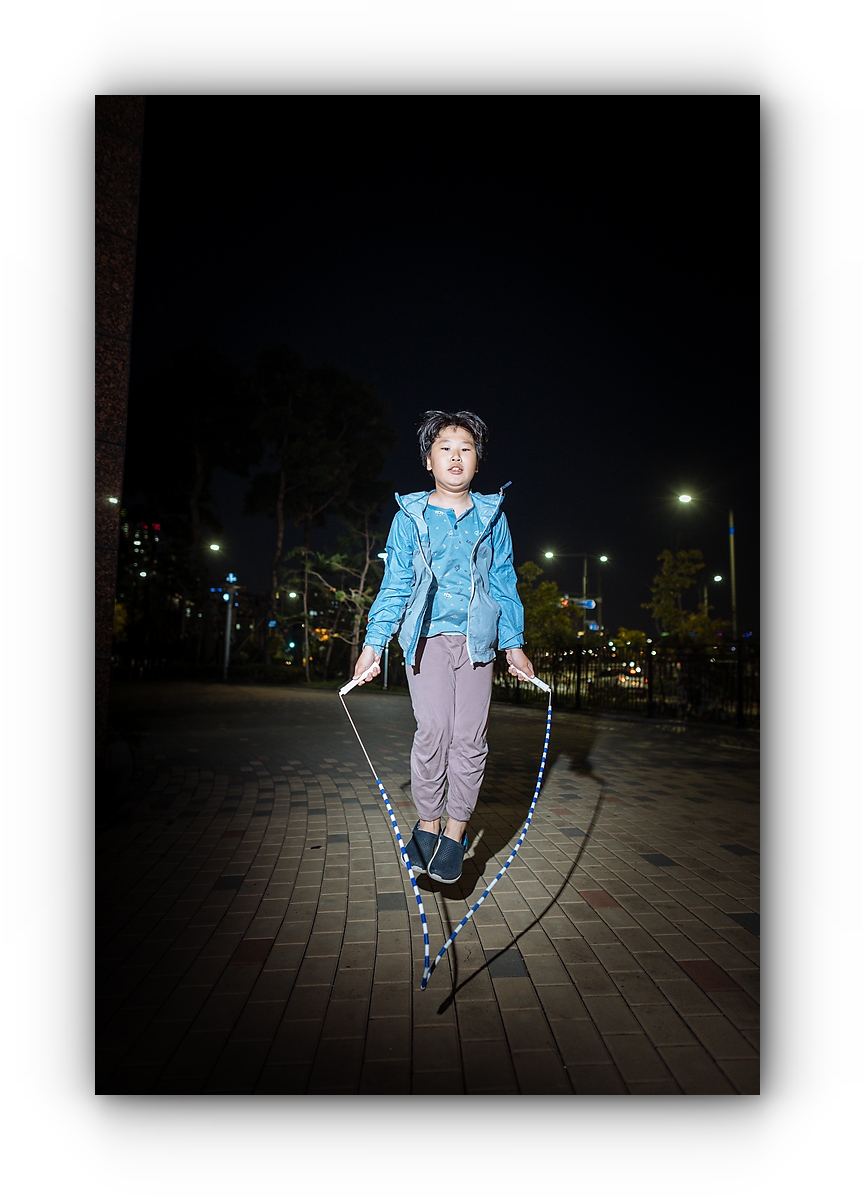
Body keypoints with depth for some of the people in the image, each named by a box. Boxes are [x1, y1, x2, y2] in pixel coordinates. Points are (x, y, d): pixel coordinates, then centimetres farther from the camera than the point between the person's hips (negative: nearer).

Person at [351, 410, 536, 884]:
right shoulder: (410, 517, 8)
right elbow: (394, 584, 8)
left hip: (477, 638, 2)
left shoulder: (492, 516, 13)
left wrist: (514, 643, 11)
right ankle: (427, 824, 8)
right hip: (427, 635, -1)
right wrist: (373, 643, 1)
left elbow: (504, 583, 16)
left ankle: (455, 831, 11)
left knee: (469, 737, -4)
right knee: (433, 731, -12)